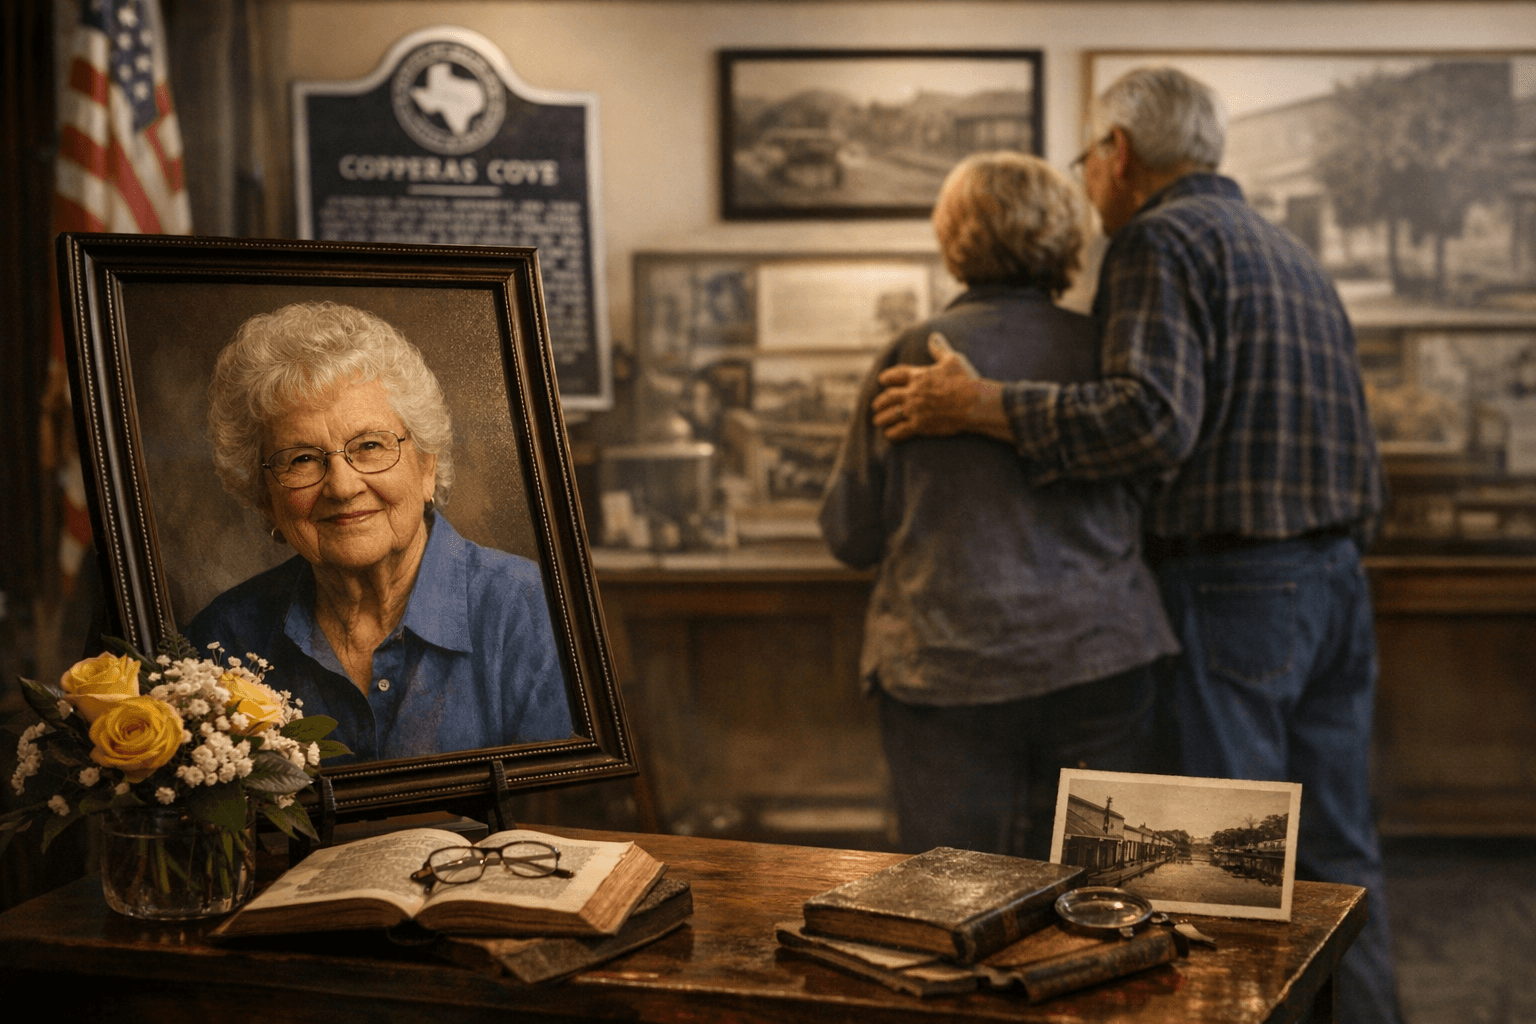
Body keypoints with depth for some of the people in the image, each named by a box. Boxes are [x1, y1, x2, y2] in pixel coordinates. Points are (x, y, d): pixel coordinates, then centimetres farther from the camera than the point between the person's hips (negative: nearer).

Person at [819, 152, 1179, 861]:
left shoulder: (912, 358, -3)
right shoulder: (1102, 351, 1)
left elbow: (851, 536, 2)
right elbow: (1151, 508, 7)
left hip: (950, 669, -1)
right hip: (1097, 664, 1)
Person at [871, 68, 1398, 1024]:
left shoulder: (1161, 240, -8)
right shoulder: (1292, 253, 19)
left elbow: (1154, 418, -23)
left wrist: (979, 406, -20)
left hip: (1232, 587, -8)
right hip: (1339, 582, 8)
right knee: (1337, 858, 14)